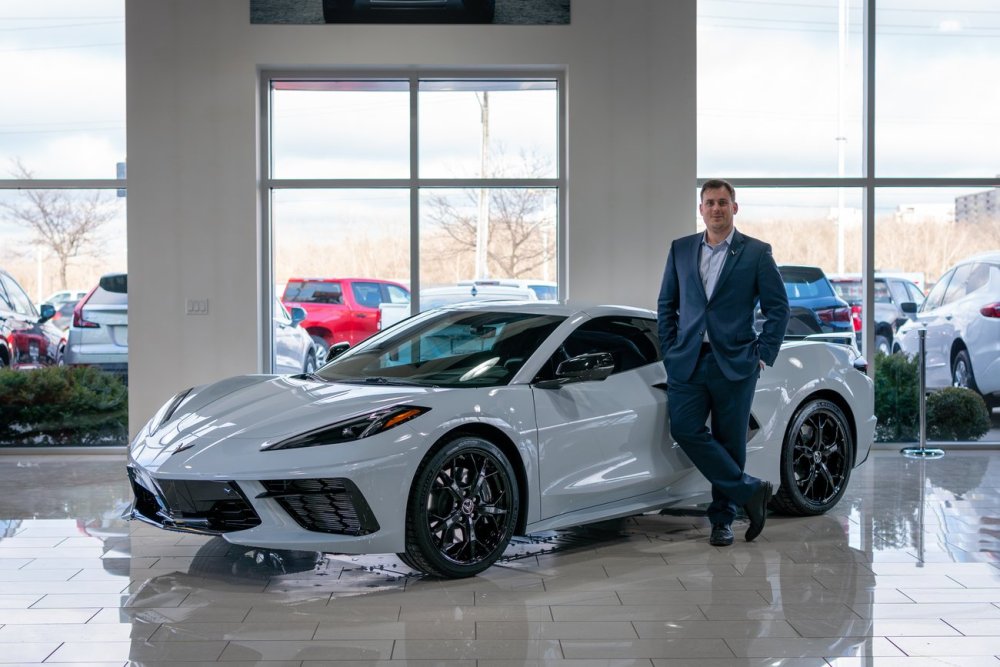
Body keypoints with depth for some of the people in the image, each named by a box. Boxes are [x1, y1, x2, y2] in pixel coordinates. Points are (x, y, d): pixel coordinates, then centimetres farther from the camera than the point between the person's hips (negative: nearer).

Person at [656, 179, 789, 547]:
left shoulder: (756, 252, 1)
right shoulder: (680, 249, 10)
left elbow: (778, 307, 2)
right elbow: (666, 305, 14)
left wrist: (763, 354, -4)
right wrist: (670, 351, 6)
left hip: (733, 364, -3)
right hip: (688, 362, 3)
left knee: (729, 442, 2)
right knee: (684, 429, -12)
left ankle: (723, 518, 17)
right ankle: (749, 490, 1)